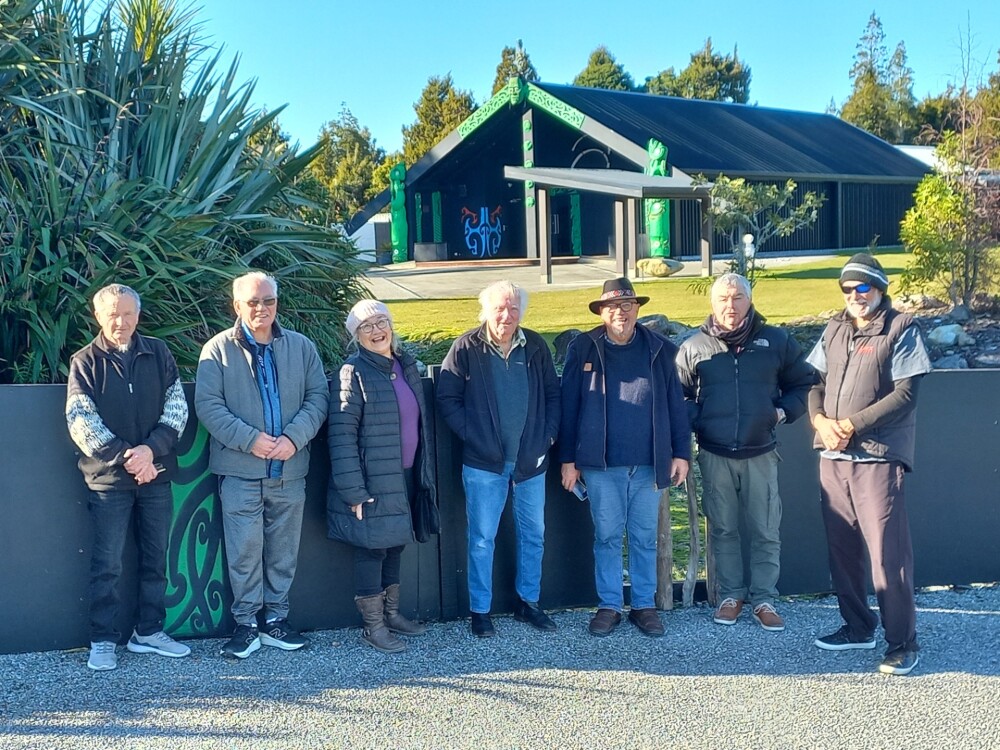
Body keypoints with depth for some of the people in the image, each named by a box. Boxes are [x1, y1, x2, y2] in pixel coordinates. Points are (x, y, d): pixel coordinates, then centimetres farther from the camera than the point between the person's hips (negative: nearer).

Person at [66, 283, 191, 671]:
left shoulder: (158, 353, 5)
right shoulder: (85, 361, 0)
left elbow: (177, 407, 1)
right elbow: (80, 421, -7)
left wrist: (150, 449, -14)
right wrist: (125, 457, -15)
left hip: (156, 473, 3)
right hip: (108, 477, -2)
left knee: (155, 558, 9)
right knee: (107, 564, 0)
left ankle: (149, 632, 21)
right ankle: (102, 641, 10)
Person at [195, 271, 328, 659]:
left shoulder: (301, 347, 8)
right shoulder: (218, 349, -1)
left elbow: (317, 397, 4)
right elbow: (208, 406, -7)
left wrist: (294, 438, -11)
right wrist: (250, 439, -16)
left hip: (290, 469, 3)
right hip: (240, 470, -3)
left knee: (283, 550, 10)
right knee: (244, 550, -1)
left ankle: (275, 618, 22)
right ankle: (246, 622, 12)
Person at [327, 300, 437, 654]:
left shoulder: (406, 366, 9)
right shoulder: (353, 373, -13)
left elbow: (422, 421, 16)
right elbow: (341, 435, -17)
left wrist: (425, 473, 14)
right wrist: (353, 491, -20)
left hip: (404, 478, 7)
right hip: (373, 484, -7)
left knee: (394, 545, 18)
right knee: (371, 549, 2)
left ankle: (392, 613, 33)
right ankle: (373, 626, 15)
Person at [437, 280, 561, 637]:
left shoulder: (536, 347, 2)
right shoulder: (466, 348, -7)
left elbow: (553, 394, 10)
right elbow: (447, 399, -4)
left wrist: (548, 434, 0)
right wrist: (471, 435, -12)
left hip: (531, 460, 4)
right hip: (484, 462, -3)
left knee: (533, 535, 13)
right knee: (482, 539, 3)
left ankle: (528, 602, 29)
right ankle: (480, 611, 15)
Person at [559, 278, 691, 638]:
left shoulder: (660, 349, 4)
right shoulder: (583, 349, 0)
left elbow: (675, 404, 5)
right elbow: (569, 406, 1)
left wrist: (681, 453, 1)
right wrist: (568, 458, -1)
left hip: (649, 463, 1)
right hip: (600, 463, -1)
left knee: (645, 537, 9)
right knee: (607, 536, 6)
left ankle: (644, 605, 20)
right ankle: (609, 605, 18)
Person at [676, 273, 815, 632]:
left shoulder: (776, 341, 2)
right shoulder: (694, 347, 2)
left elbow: (804, 384, 12)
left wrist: (784, 411, -3)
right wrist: (696, 420, -7)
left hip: (760, 454, 0)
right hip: (714, 456, 0)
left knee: (766, 531, 4)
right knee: (723, 530, 10)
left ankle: (763, 599, 16)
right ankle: (731, 595, 23)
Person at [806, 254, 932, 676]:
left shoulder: (900, 329, -4)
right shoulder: (835, 330, 15)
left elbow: (905, 395, -10)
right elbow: (814, 383, 13)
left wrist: (851, 425, -14)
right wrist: (820, 420, -7)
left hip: (878, 457, -6)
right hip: (832, 456, 6)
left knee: (888, 552, -6)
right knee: (841, 547, 11)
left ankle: (902, 642, 5)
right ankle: (857, 627, 26)